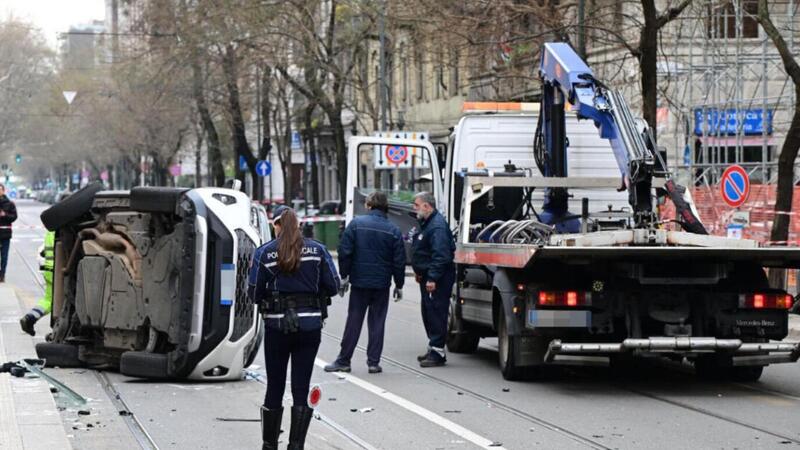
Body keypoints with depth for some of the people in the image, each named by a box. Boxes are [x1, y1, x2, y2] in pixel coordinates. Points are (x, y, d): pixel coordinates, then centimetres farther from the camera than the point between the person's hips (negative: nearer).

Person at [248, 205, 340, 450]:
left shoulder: (264, 253, -3)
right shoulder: (317, 250, 1)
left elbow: (254, 293, -5)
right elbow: (332, 287, -1)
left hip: (277, 325, -1)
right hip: (310, 325, 1)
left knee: (274, 386, 11)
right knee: (301, 388, 4)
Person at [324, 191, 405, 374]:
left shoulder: (356, 224, -5)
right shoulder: (393, 230, -1)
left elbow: (345, 252, -7)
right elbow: (399, 260, 0)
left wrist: (344, 276, 2)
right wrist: (399, 285, 9)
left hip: (359, 282, -1)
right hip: (382, 284, 1)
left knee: (354, 321, 5)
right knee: (377, 322, 7)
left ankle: (343, 361, 8)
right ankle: (374, 362, 5)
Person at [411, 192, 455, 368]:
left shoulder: (437, 226, -19)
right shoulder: (427, 223, 15)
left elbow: (441, 255, -26)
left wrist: (432, 278, -28)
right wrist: (420, 272, 25)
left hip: (437, 280, -11)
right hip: (428, 276, 11)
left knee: (436, 312, -9)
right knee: (428, 312, 15)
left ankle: (437, 351, -7)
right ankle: (433, 348, 24)